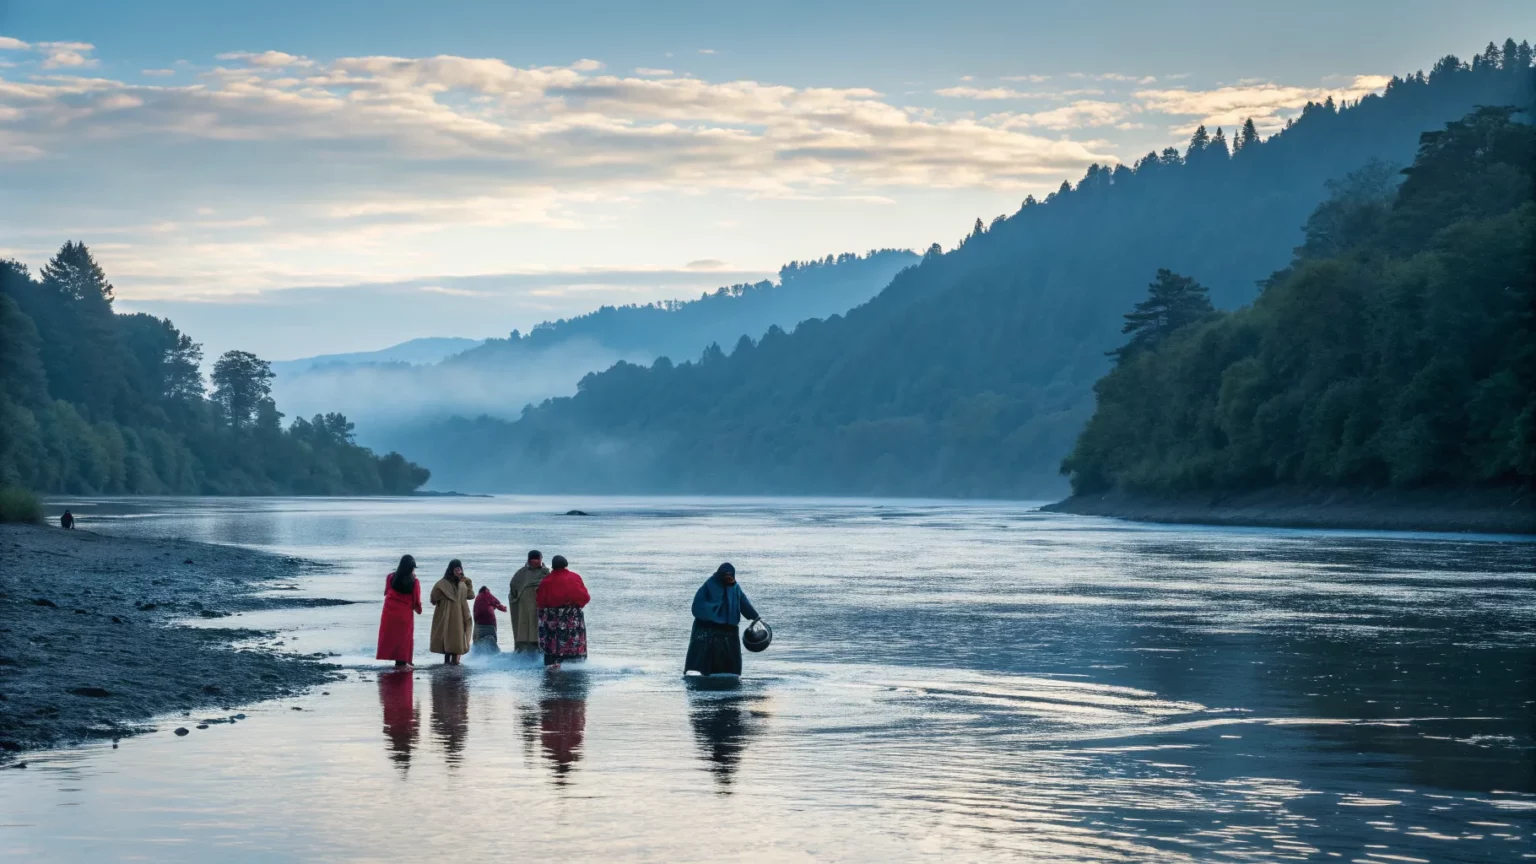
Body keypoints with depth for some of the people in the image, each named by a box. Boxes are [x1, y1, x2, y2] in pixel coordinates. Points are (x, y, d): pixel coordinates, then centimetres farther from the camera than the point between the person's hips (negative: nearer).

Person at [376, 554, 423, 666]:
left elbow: (386, 592, 11)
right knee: (403, 638, 6)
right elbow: (416, 600, -2)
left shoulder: (391, 578, -3)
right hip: (405, 615, -2)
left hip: (389, 614, 2)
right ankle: (402, 661, 6)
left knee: (389, 637, 9)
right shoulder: (414, 582, -10)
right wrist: (419, 609, 17)